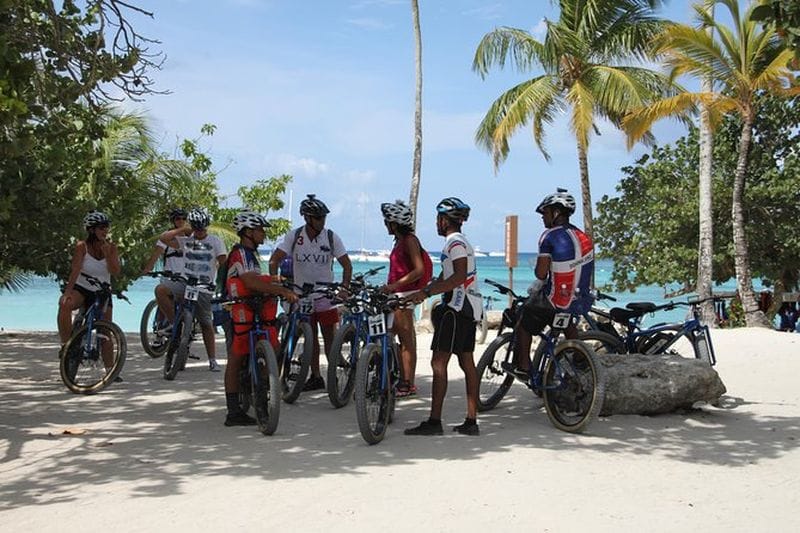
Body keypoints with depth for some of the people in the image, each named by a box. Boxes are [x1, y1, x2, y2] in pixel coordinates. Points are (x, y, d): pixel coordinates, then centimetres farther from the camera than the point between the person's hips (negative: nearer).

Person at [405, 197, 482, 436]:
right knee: (467, 362, 10)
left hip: (459, 306, -11)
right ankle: (471, 421, 12)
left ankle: (434, 421, -10)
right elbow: (443, 278, 21)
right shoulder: (460, 242, 21)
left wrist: (425, 292, -25)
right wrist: (421, 293, 13)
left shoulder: (455, 243, -11)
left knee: (438, 362, -10)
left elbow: (460, 277, -24)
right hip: (469, 308, 11)